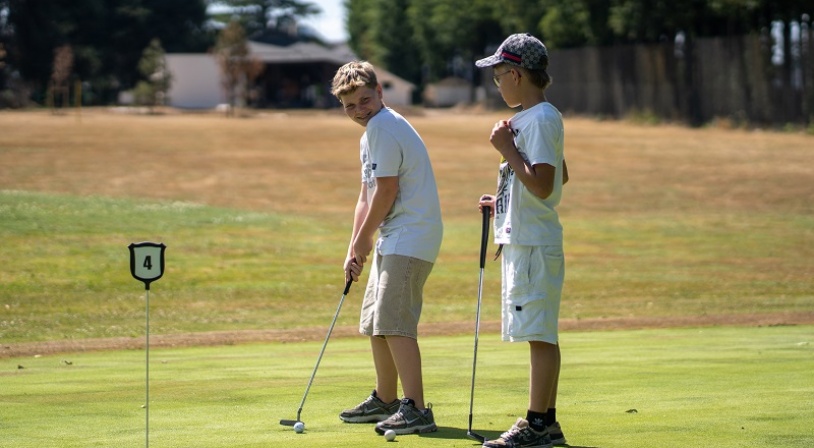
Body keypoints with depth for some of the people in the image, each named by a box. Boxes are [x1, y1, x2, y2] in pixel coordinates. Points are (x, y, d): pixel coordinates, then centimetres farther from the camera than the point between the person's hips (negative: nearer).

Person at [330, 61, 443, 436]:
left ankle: (416, 409, -18)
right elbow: (366, 196, 20)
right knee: (375, 321, 18)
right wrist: (355, 249, 11)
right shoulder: (372, 132, 19)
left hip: (411, 237, -11)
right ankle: (385, 401, 29)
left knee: (393, 322, -16)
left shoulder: (383, 127, -14)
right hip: (393, 238, 11)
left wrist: (362, 239, -5)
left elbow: (386, 191, -17)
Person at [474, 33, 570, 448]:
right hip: (521, 239, 11)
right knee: (540, 336, 13)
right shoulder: (531, 118, 16)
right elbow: (560, 176, 27)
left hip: (534, 245, -11)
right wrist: (505, 201, 22)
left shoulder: (540, 119, -15)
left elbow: (543, 185, -24)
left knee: (539, 335, -7)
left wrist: (507, 148, -17)